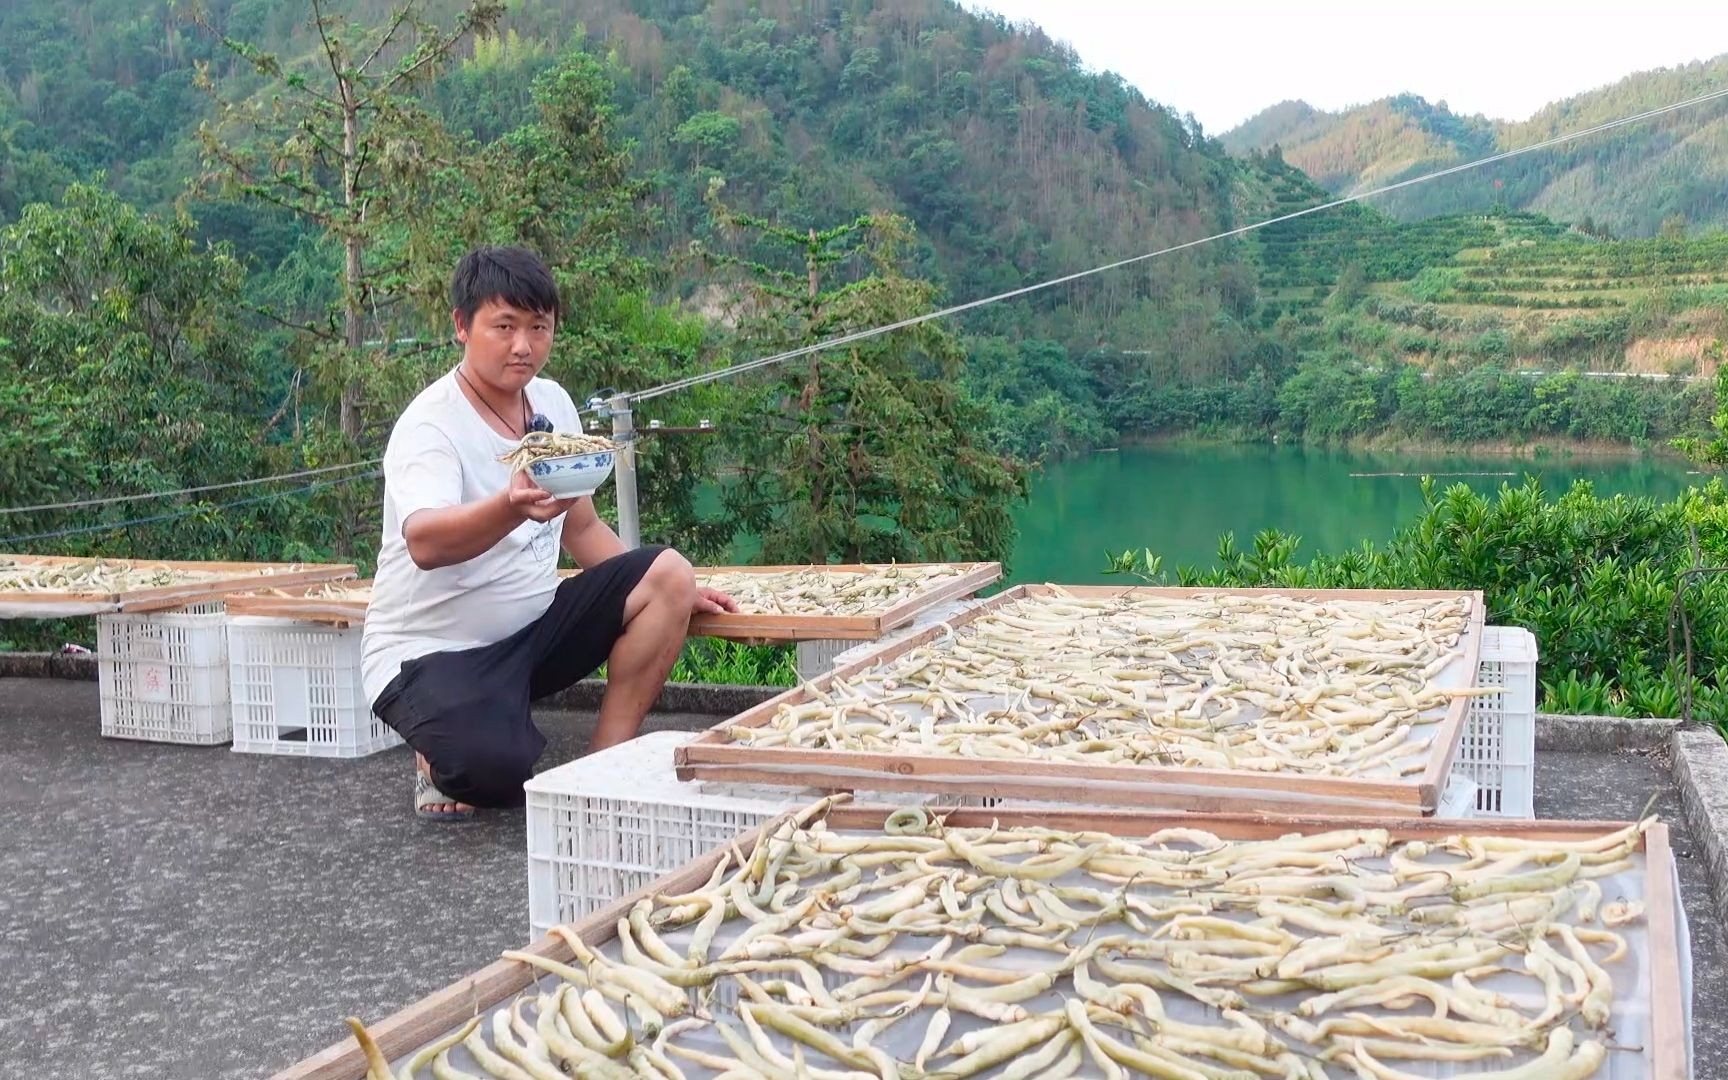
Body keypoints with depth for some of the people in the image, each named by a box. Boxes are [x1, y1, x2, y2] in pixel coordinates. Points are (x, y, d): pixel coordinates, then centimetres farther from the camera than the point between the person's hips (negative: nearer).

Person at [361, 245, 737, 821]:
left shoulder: (552, 403, 5)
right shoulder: (429, 425, -17)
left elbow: (581, 527, 16)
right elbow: (424, 543, -37)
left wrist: (668, 593, 6)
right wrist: (512, 506, -56)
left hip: (530, 630, 7)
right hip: (432, 652, -7)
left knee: (669, 575, -12)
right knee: (496, 770, -34)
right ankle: (446, 755, 4)